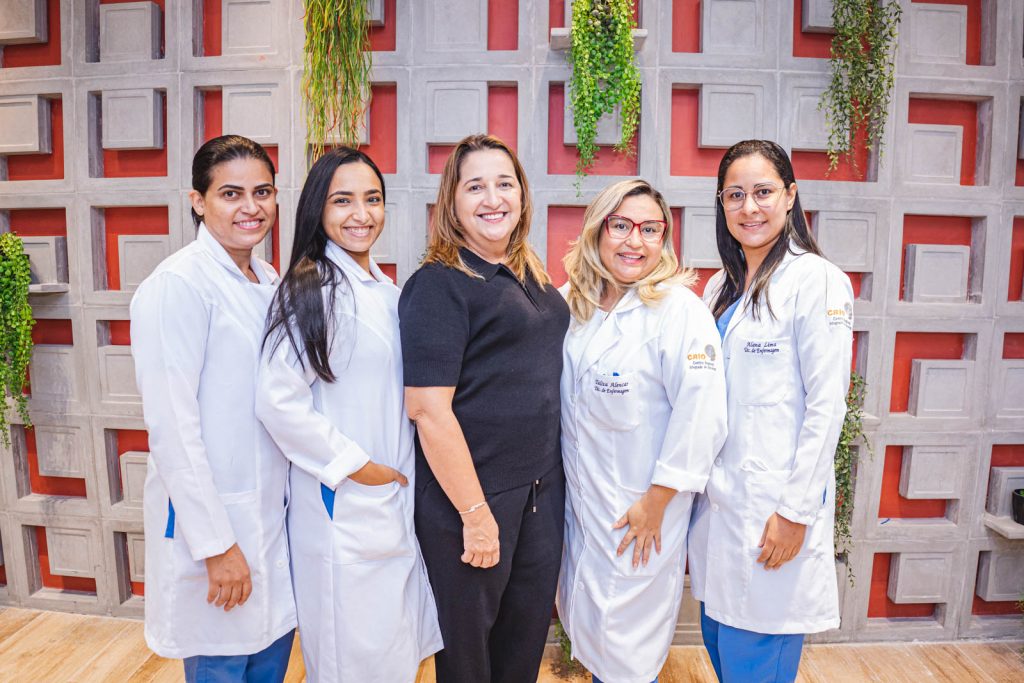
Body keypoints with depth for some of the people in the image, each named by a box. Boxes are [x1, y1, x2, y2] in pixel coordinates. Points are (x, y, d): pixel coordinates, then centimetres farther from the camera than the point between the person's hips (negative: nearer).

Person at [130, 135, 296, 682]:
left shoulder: (268, 282, 7)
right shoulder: (178, 284, -17)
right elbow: (170, 426, -19)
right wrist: (216, 544, -17)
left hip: (273, 511, 7)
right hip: (209, 515, -7)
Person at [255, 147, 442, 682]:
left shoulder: (386, 290, 8)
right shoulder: (312, 289, -16)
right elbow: (278, 402, -22)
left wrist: (402, 480, 10)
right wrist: (356, 466, -16)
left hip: (397, 496, 7)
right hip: (343, 504, -7)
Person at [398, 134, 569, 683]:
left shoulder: (532, 277, 8)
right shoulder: (439, 284, -15)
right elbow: (428, 408, -20)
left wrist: (550, 477, 13)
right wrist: (476, 514, -18)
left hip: (542, 488, 7)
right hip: (470, 495, -6)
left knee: (527, 637, 20)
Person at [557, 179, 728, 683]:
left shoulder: (679, 310, -16)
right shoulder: (573, 303, 3)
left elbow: (701, 415, -20)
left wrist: (657, 501, -16)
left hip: (641, 509, -6)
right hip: (578, 498, 6)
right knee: (584, 621, 21)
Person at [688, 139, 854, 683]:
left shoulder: (817, 281, -9)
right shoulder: (721, 286, 11)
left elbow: (826, 407, -13)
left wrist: (795, 511, -15)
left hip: (775, 504, -7)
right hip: (717, 496, 7)